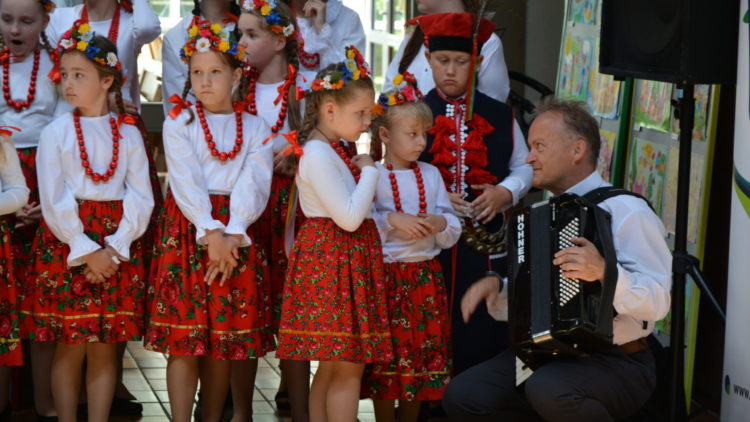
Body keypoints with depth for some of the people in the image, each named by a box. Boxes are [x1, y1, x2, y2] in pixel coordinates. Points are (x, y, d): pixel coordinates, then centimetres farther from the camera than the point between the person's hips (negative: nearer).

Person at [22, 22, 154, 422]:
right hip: (66, 244, -2)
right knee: (70, 346, 2)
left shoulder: (128, 134, 4)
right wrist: (85, 251, -12)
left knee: (105, 346, 5)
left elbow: (141, 198, -1)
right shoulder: (56, 133, -2)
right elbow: (54, 202, -7)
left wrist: (114, 248, -12)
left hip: (117, 248, 2)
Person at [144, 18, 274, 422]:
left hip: (234, 235, 2)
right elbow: (185, 182, -9)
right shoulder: (179, 122, 3)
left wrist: (232, 234, -19)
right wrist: (210, 232, -20)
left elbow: (253, 185, -5)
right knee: (183, 341, -4)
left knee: (224, 339, 6)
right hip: (186, 232, -2)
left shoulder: (255, 128, 7)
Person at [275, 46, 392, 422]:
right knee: (348, 367, -7)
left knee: (332, 365, 13)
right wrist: (368, 172, -12)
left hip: (349, 261, 10)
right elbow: (349, 218, -22)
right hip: (333, 262, -10)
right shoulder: (318, 155, -17)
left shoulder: (334, 150, 14)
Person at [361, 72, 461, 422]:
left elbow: (453, 233, 10)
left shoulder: (431, 174, 8)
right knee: (386, 358, 1)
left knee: (424, 357, 7)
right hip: (385, 276, -4)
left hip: (426, 277, 4)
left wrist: (440, 224, -11)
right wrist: (391, 220, -21)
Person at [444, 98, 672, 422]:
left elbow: (657, 302, -21)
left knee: (549, 389, -36)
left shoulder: (626, 210, -9)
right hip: (547, 357, 7)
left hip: (617, 364, -7)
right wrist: (496, 288, -2)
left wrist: (604, 272, -36)